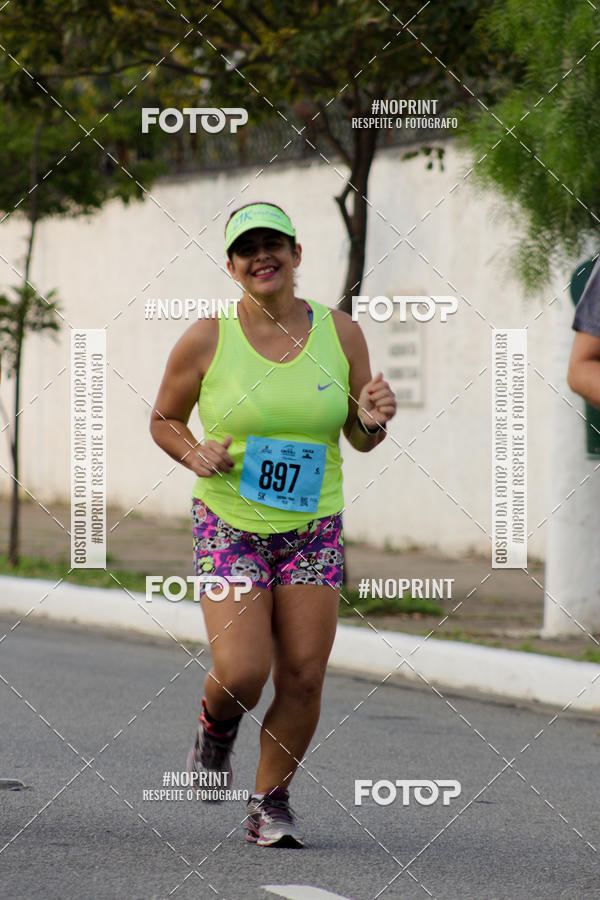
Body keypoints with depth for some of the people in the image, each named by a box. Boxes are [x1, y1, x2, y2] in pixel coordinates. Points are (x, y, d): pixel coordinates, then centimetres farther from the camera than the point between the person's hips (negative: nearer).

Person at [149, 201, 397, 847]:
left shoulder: (340, 334, 1)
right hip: (229, 525, -2)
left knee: (303, 678, -4)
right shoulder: (207, 340, -5)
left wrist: (373, 422, -13)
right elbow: (164, 420, 9)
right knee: (241, 673, -15)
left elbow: (360, 440, 10)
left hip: (312, 529, 2)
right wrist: (195, 454, -11)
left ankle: (271, 803, 16)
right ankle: (216, 727, 22)